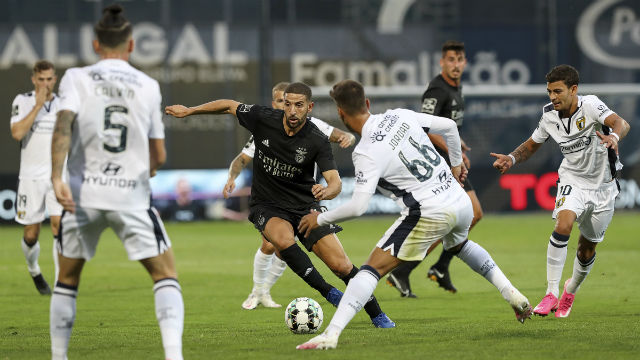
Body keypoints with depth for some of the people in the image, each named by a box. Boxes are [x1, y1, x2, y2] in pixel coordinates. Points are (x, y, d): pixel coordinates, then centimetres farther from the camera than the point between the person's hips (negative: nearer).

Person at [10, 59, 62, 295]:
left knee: (59, 225, -16)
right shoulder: (23, 101, -3)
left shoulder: (62, 104, 6)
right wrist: (38, 105, -18)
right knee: (31, 235, 4)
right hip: (31, 177, -1)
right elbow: (17, 133, -19)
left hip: (58, 176, 1)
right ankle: (34, 271, 34)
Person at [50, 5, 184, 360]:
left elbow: (63, 123, -17)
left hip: (83, 194, 1)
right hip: (132, 195, -1)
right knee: (165, 275, 7)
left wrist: (57, 177, -23)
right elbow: (158, 156, 9)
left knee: (67, 279, 18)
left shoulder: (76, 78, 2)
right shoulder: (148, 86, 5)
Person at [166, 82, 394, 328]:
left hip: (305, 206, 0)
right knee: (283, 240, -35)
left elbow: (335, 182, -23)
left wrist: (327, 191, -48)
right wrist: (189, 111, 12)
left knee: (342, 266, -9)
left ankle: (376, 315, 13)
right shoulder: (263, 119, -13)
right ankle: (329, 293, -21)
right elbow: (230, 106, 6)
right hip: (267, 207, 0)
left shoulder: (317, 141, -16)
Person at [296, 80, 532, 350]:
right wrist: (456, 163, 34)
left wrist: (320, 219, -2)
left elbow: (358, 207, -18)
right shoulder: (400, 116, 6)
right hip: (460, 202, 7)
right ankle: (514, 297, 37)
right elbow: (449, 127, 17)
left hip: (428, 214, -7)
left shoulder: (366, 153, -13)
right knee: (459, 245, 40)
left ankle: (331, 334, -18)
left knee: (373, 268, -6)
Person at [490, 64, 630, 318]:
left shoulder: (590, 105, -21)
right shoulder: (550, 115, -7)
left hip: (602, 185, -2)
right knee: (563, 225, -28)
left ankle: (571, 290, 40)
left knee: (587, 250, 9)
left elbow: (621, 123, -36)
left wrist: (614, 137, -60)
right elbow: (532, 145, 9)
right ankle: (552, 294, -24)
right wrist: (511, 159, -10)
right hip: (572, 181, 2)